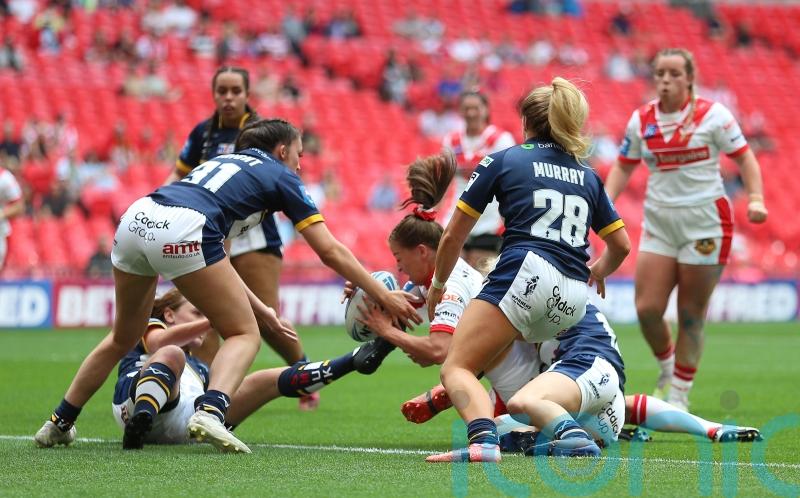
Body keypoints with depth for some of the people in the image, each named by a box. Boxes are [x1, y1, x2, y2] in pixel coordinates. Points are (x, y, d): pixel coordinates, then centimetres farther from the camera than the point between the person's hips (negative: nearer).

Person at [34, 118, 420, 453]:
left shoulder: (221, 162, 37)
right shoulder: (280, 176, 20)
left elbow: (214, 259, 37)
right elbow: (330, 251, 17)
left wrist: (258, 308, 35)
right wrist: (383, 296, 23)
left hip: (135, 220, 7)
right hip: (182, 232, -7)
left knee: (124, 338, 27)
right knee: (244, 335, 7)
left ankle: (59, 424, 29)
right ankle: (210, 412, -19)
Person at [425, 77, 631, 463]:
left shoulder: (502, 161, 13)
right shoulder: (587, 176, 24)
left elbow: (453, 237, 15)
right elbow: (621, 245, 31)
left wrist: (437, 286, 31)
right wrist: (597, 273, 53)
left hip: (526, 273, -5)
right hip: (573, 300, 5)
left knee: (456, 368, -7)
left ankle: (484, 439, -37)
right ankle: (568, 429, -7)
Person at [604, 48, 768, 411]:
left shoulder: (712, 115, -5)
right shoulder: (641, 120, 5)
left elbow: (744, 158, -1)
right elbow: (623, 166, 15)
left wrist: (755, 199, -15)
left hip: (706, 221, -3)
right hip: (659, 222, 3)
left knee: (691, 316, -1)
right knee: (647, 308, -8)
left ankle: (678, 397, 12)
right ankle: (667, 368, 21)